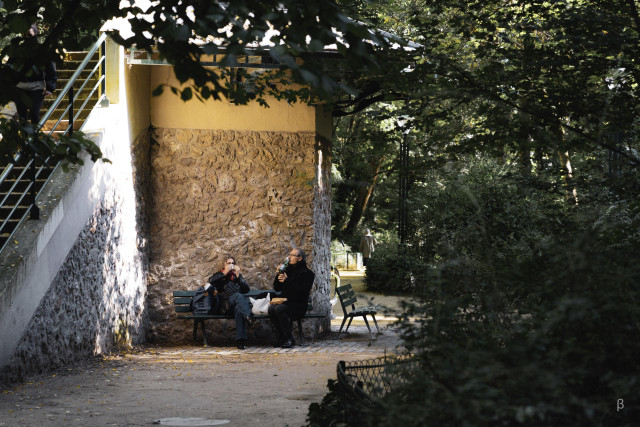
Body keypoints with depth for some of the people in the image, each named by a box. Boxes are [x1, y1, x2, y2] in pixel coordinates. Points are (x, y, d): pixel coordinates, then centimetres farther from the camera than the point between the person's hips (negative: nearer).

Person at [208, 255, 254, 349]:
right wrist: (225, 273, -6)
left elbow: (246, 290, 12)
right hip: (224, 305, -2)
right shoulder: (219, 275, 21)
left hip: (237, 304, 2)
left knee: (238, 309, -37)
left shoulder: (237, 275, 28)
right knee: (238, 295, -35)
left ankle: (241, 340, -52)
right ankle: (248, 316, -61)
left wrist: (238, 277, 2)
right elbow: (211, 281, -5)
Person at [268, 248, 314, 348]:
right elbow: (276, 288, 18)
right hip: (285, 302, 6)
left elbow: (302, 291, -18)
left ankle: (289, 339, -25)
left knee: (279, 309, -33)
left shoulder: (307, 273, -3)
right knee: (271, 309, -25)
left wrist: (287, 281, -21)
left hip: (298, 305, -6)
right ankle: (282, 338, -15)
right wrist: (278, 275, 1)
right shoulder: (288, 270, 17)